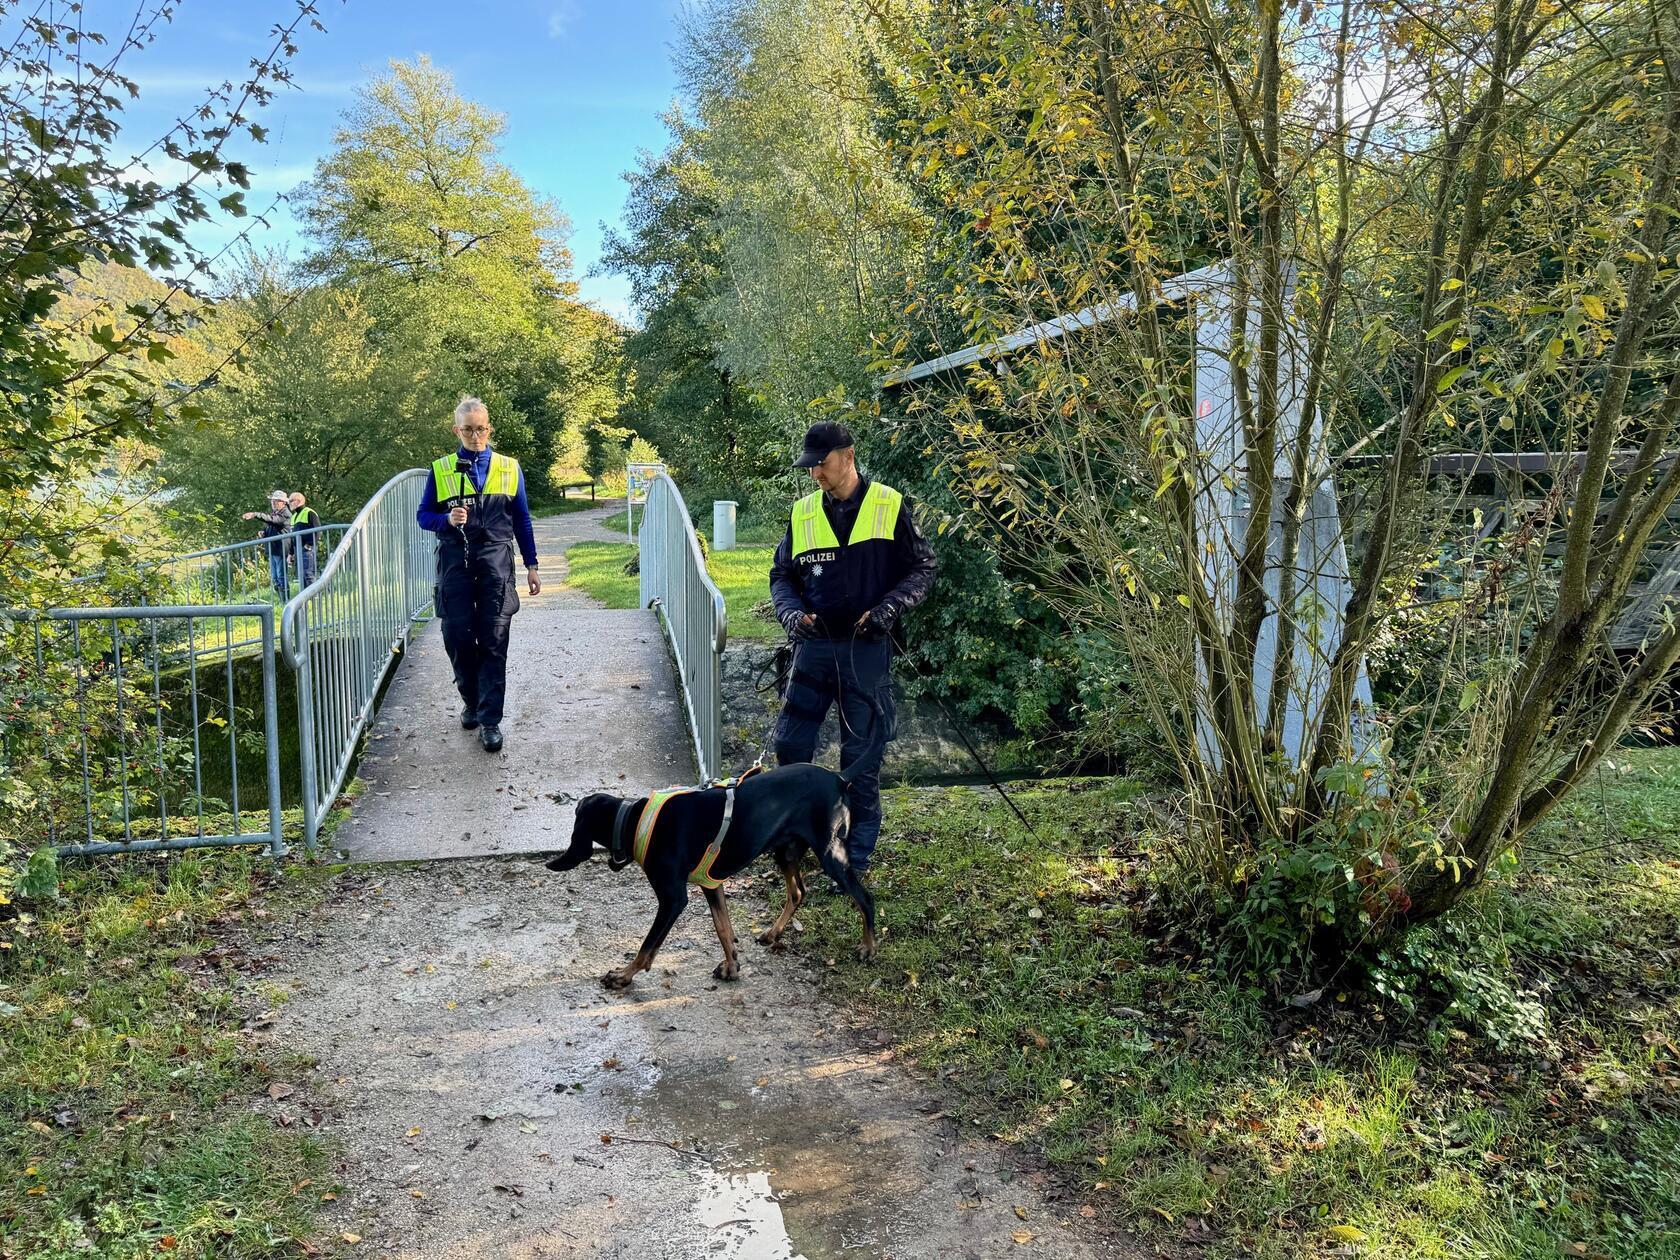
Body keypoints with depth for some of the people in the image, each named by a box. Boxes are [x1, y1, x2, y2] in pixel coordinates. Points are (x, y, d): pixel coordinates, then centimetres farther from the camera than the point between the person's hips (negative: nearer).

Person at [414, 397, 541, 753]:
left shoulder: (509, 468, 11)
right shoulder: (441, 470, 9)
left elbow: (522, 520, 13)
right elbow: (423, 515, 11)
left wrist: (531, 566, 11)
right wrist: (447, 519, -11)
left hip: (496, 561, 0)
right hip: (455, 562, 1)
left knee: (494, 642, -3)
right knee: (457, 636, -1)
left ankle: (490, 720, 1)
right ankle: (471, 700, 25)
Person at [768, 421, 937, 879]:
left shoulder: (889, 506, -3)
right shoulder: (803, 513, 6)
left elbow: (923, 568, 0)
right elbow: (781, 575, 13)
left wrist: (889, 607, -15)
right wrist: (790, 611, -8)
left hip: (867, 648, -3)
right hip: (814, 645, 3)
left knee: (862, 757, 4)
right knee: (790, 744, 5)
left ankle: (858, 855, 18)